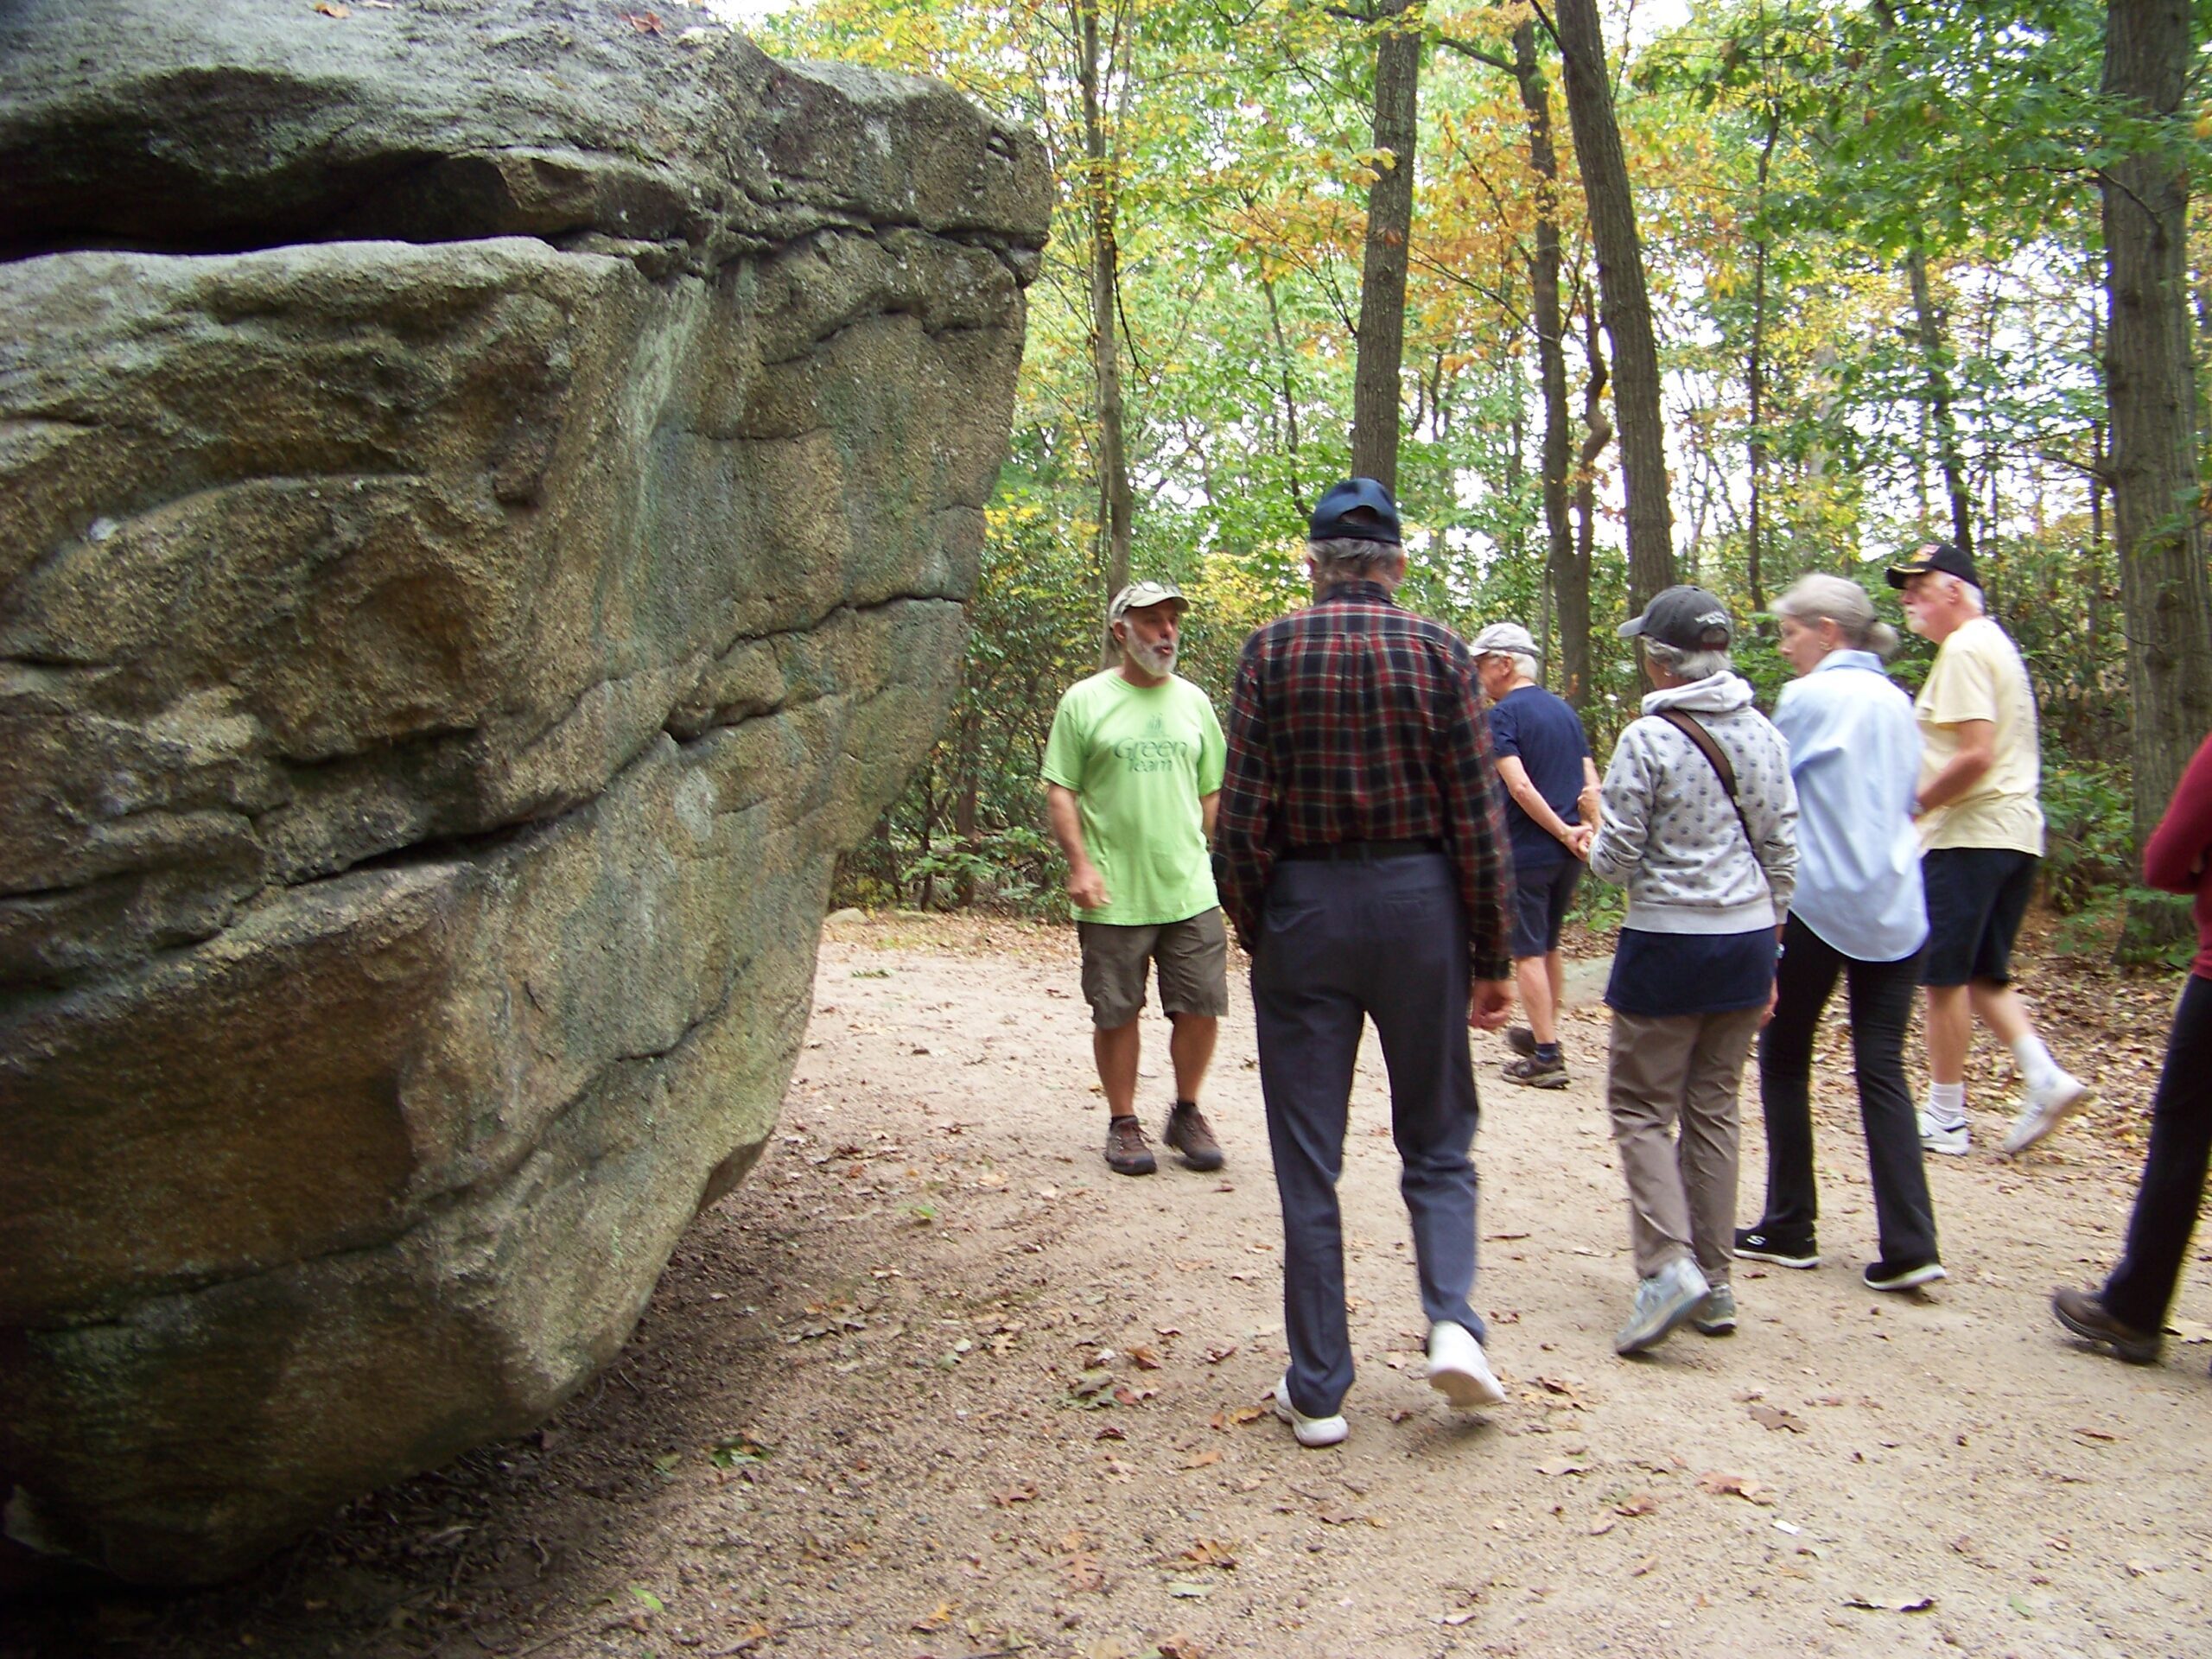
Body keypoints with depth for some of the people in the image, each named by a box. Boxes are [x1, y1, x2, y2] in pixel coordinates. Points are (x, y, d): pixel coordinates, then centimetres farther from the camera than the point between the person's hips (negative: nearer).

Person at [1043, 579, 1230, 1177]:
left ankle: (1186, 1114, 25)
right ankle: (1123, 1124, 22)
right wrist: (1080, 864, -11)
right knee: (1116, 1015, 5)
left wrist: (1221, 862, 7)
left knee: (1200, 1010, 4)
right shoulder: (1085, 702, 1)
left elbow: (1213, 792, 16)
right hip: (1113, 897, -3)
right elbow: (1060, 792, -1)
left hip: (1191, 891, 3)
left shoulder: (1193, 701, 12)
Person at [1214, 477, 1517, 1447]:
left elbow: (1243, 814, -6)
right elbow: (1477, 816, -3)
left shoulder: (1272, 651, -2)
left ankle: (1317, 1390, 12)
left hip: (1304, 904, 0)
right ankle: (1452, 1323, -1)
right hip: (1419, 898, 1)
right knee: (1437, 1139, 17)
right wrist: (1492, 955, 4)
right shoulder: (1436, 649, -1)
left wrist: (1253, 930, 7)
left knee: (1307, 1159, 7)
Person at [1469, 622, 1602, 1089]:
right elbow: (1591, 785, 7)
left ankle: (1546, 1058, 0)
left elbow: (1520, 787, -19)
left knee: (1528, 953, 0)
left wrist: (1564, 832, -13)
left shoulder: (1503, 714, -10)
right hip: (1567, 856, 7)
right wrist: (1587, 831, -1)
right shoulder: (1565, 711, 13)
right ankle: (1545, 1035, 33)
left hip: (1526, 851, -7)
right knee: (1549, 946, 21)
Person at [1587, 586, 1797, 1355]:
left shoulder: (1648, 741, -14)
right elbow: (1782, 851, 8)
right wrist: (1765, 950, 18)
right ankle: (1714, 1279, 18)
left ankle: (1669, 1265, -10)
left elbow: (1616, 860, -12)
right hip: (1748, 940, 6)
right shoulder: (1763, 736, 4)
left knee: (1641, 1106, 4)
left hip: (1668, 945, -6)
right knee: (1713, 1108, 13)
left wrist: (1593, 846, 11)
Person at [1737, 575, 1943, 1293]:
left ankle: (1789, 1228, 15)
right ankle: (1909, 1244, -3)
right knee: (1883, 1069, 5)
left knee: (1784, 1059, 9)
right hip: (1896, 907, 6)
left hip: (1819, 903, -6)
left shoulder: (1808, 697, -8)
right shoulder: (1897, 702, 12)